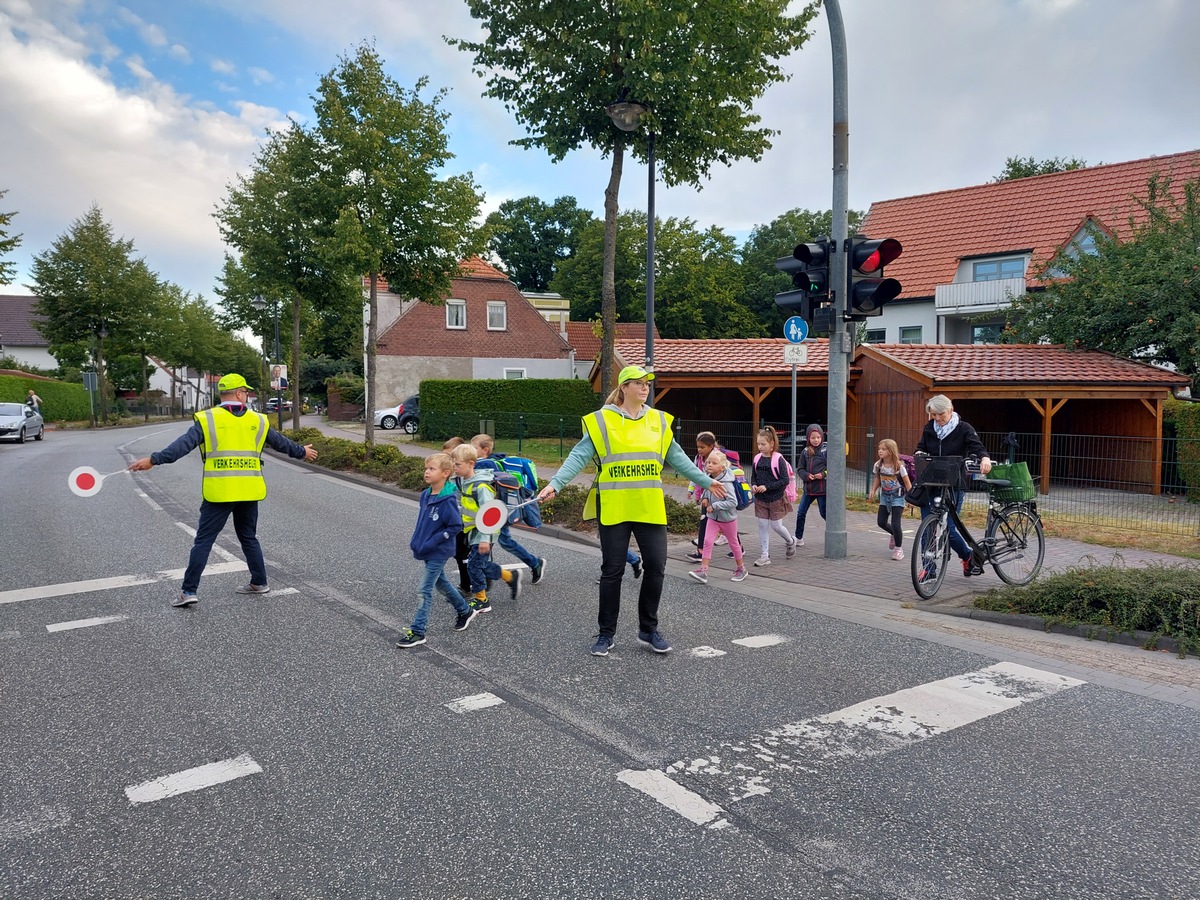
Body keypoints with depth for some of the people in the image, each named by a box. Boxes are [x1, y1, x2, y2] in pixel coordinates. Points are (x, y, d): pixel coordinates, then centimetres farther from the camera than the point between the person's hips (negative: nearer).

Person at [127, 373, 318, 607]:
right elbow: (281, 443, 21)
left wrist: (153, 460, -13)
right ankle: (259, 582, 24)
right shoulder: (258, 422, 9)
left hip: (219, 492, -3)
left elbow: (183, 444, -12)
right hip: (249, 492, 3)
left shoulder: (207, 420, -2)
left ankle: (189, 591, 1)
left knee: (203, 541, 2)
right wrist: (302, 452, 38)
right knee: (249, 538, 19)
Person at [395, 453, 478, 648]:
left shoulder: (448, 500, -22)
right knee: (441, 583, 22)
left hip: (438, 552, -8)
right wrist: (416, 541, 10)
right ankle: (465, 611, 40)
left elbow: (456, 526, -20)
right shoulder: (426, 495, 2)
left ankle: (417, 632, 6)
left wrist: (432, 542, -20)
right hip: (427, 550, 8)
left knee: (425, 591, -4)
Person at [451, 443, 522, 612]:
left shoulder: (481, 487, -23)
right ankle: (511, 576, 35)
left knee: (474, 565, -4)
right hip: (473, 531, 9)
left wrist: (485, 538, -26)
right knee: (484, 565, 16)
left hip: (482, 533, -9)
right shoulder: (463, 482, 3)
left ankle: (481, 600, 11)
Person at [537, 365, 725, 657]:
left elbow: (677, 457, 17)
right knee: (612, 570, 5)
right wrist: (555, 484, -18)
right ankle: (606, 633, 19)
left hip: (650, 508, 3)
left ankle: (648, 629, 22)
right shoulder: (601, 420, -2)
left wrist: (706, 481, 17)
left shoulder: (659, 420, 9)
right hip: (613, 509, -3)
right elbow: (579, 456, -7)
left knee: (655, 566, 4)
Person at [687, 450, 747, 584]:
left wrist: (714, 506, -27)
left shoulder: (726, 483, -25)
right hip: (713, 518, 6)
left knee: (734, 543, 12)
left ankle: (741, 568, 30)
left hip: (728, 518, -5)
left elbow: (733, 502, -28)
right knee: (707, 541, -7)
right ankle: (703, 570, -9)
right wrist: (704, 498, -6)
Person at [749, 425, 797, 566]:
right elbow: (753, 476, 13)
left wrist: (767, 487, -22)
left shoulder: (778, 459, -14)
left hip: (776, 499, -5)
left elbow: (785, 480, -16)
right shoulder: (757, 459, 1)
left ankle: (791, 541, 35)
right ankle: (764, 556, 10)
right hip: (760, 499, 5)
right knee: (763, 526, 5)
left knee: (776, 525, 4)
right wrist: (754, 485, -8)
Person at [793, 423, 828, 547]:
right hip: (808, 488, 4)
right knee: (801, 514, 5)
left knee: (824, 513, 4)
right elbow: (800, 468, 5)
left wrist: (823, 474, -20)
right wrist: (807, 475, -13)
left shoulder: (825, 451, -6)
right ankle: (799, 538, 16)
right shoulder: (805, 452, 4)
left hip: (822, 488, -4)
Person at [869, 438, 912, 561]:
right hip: (885, 496, 5)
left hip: (897, 496, -5)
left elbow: (907, 482, -12)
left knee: (895, 524, -10)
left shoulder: (899, 466, -17)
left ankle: (898, 549, 8)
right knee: (881, 522, 4)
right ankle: (894, 534, 36)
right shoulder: (878, 465, -4)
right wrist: (873, 491, -2)